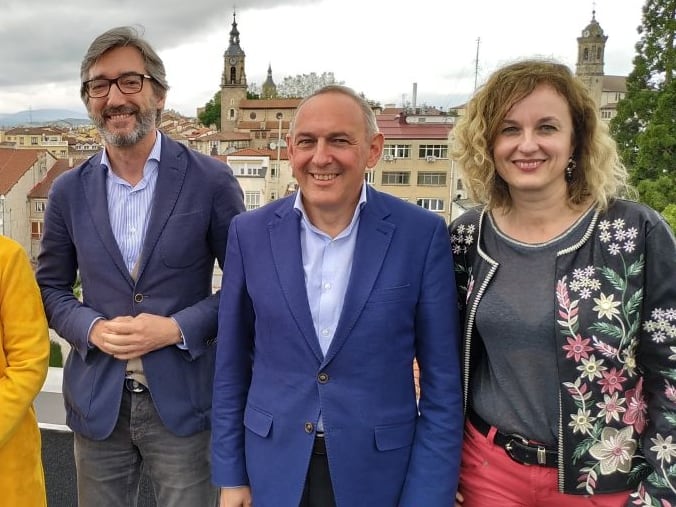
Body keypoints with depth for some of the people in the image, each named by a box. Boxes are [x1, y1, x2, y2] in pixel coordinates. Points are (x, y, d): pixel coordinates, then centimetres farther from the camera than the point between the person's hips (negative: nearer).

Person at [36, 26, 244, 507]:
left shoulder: (210, 180, -8)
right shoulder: (69, 191, 2)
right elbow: (51, 286, 10)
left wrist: (178, 328, -16)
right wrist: (91, 328, -10)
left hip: (184, 400, -3)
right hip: (97, 401, 3)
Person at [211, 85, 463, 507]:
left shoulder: (423, 234, -11)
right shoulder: (251, 232, -5)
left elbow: (442, 382, -7)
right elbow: (232, 365, 2)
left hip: (380, 469, -1)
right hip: (274, 468, 2)